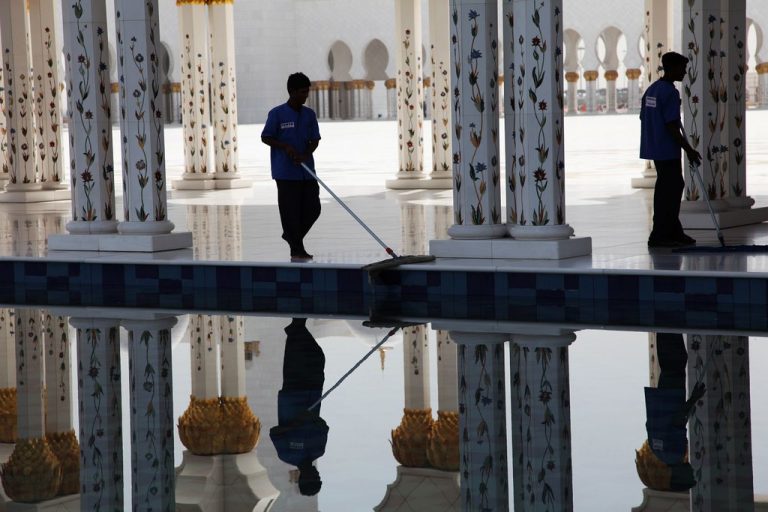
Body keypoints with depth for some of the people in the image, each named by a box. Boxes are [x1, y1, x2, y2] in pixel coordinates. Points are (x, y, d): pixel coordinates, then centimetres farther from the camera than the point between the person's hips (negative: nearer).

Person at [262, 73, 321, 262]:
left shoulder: (309, 114, 8)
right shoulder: (277, 113, -6)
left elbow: (315, 140, 6)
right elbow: (266, 137, -3)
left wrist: (305, 155, -13)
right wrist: (285, 147, -17)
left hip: (307, 171, 5)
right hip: (286, 172, -5)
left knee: (313, 208, 4)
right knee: (290, 211, -3)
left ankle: (291, 235, 26)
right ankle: (297, 250, 4)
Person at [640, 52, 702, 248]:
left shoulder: (651, 89, 13)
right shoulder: (670, 92, -16)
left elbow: (644, 119, 17)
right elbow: (672, 127, -21)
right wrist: (689, 150, -16)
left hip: (654, 148, 10)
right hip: (667, 150, -10)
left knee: (675, 186, 16)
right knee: (668, 191, -4)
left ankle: (674, 232, 21)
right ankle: (659, 236, -2)